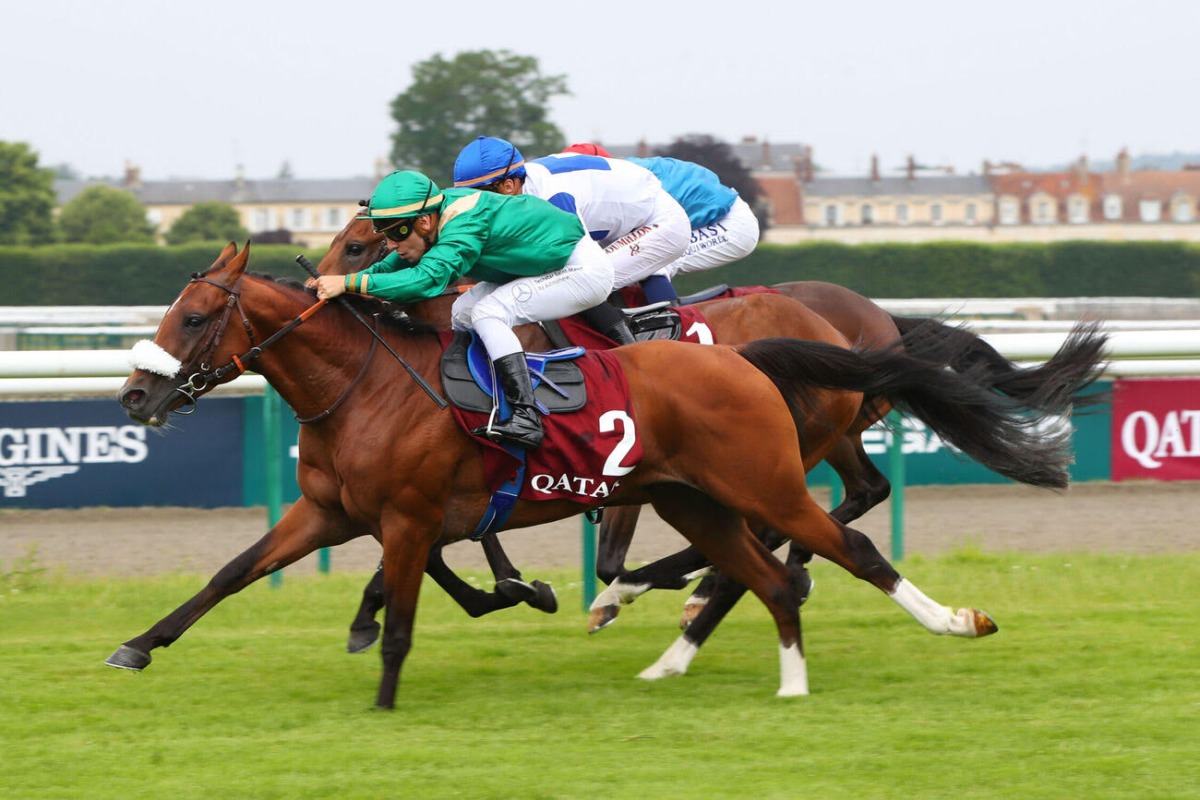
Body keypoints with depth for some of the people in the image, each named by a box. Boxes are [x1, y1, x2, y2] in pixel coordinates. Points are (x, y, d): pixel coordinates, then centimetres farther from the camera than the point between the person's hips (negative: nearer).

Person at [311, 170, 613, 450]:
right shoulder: (442, 212, -6)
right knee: (463, 313, 7)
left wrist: (349, 282, -45)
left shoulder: (463, 227, -32)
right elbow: (398, 263, 5)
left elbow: (427, 279, -45)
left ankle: (526, 418, -29)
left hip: (583, 269, -10)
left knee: (488, 313, -22)